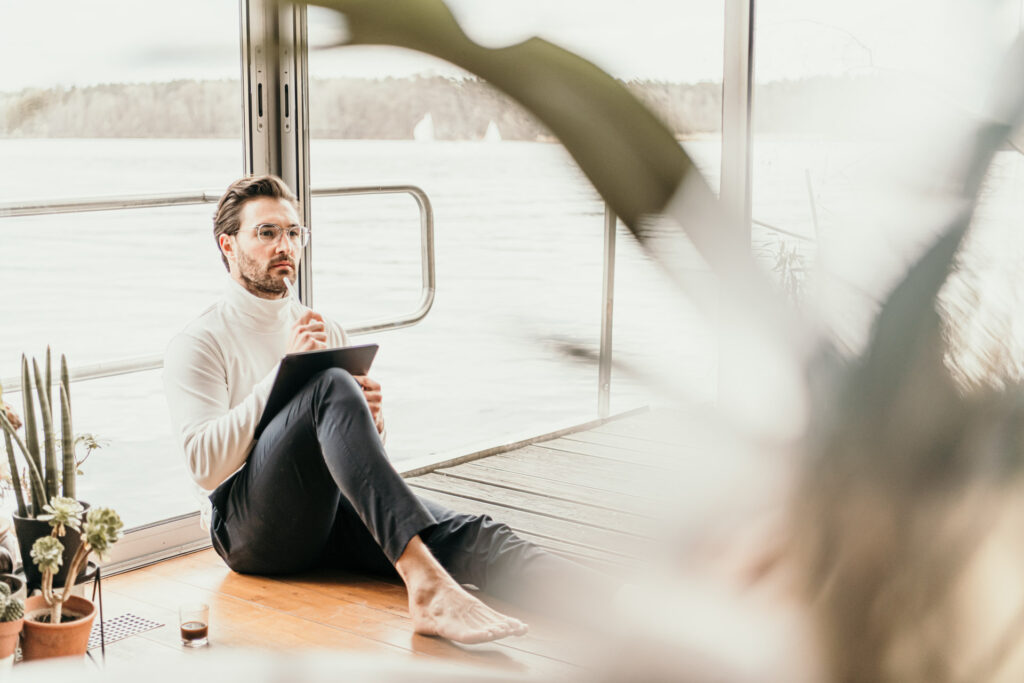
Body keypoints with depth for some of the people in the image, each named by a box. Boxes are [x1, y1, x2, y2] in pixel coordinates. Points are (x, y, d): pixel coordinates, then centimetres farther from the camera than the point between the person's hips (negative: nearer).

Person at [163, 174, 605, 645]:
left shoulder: (328, 333, 23)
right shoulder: (198, 344, 5)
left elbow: (368, 449, 24)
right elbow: (204, 464, -9)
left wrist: (370, 421, -1)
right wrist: (285, 371, -12)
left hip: (331, 511, 5)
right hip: (252, 527, -5)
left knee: (467, 533, -25)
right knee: (331, 385, -32)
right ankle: (425, 584, -50)